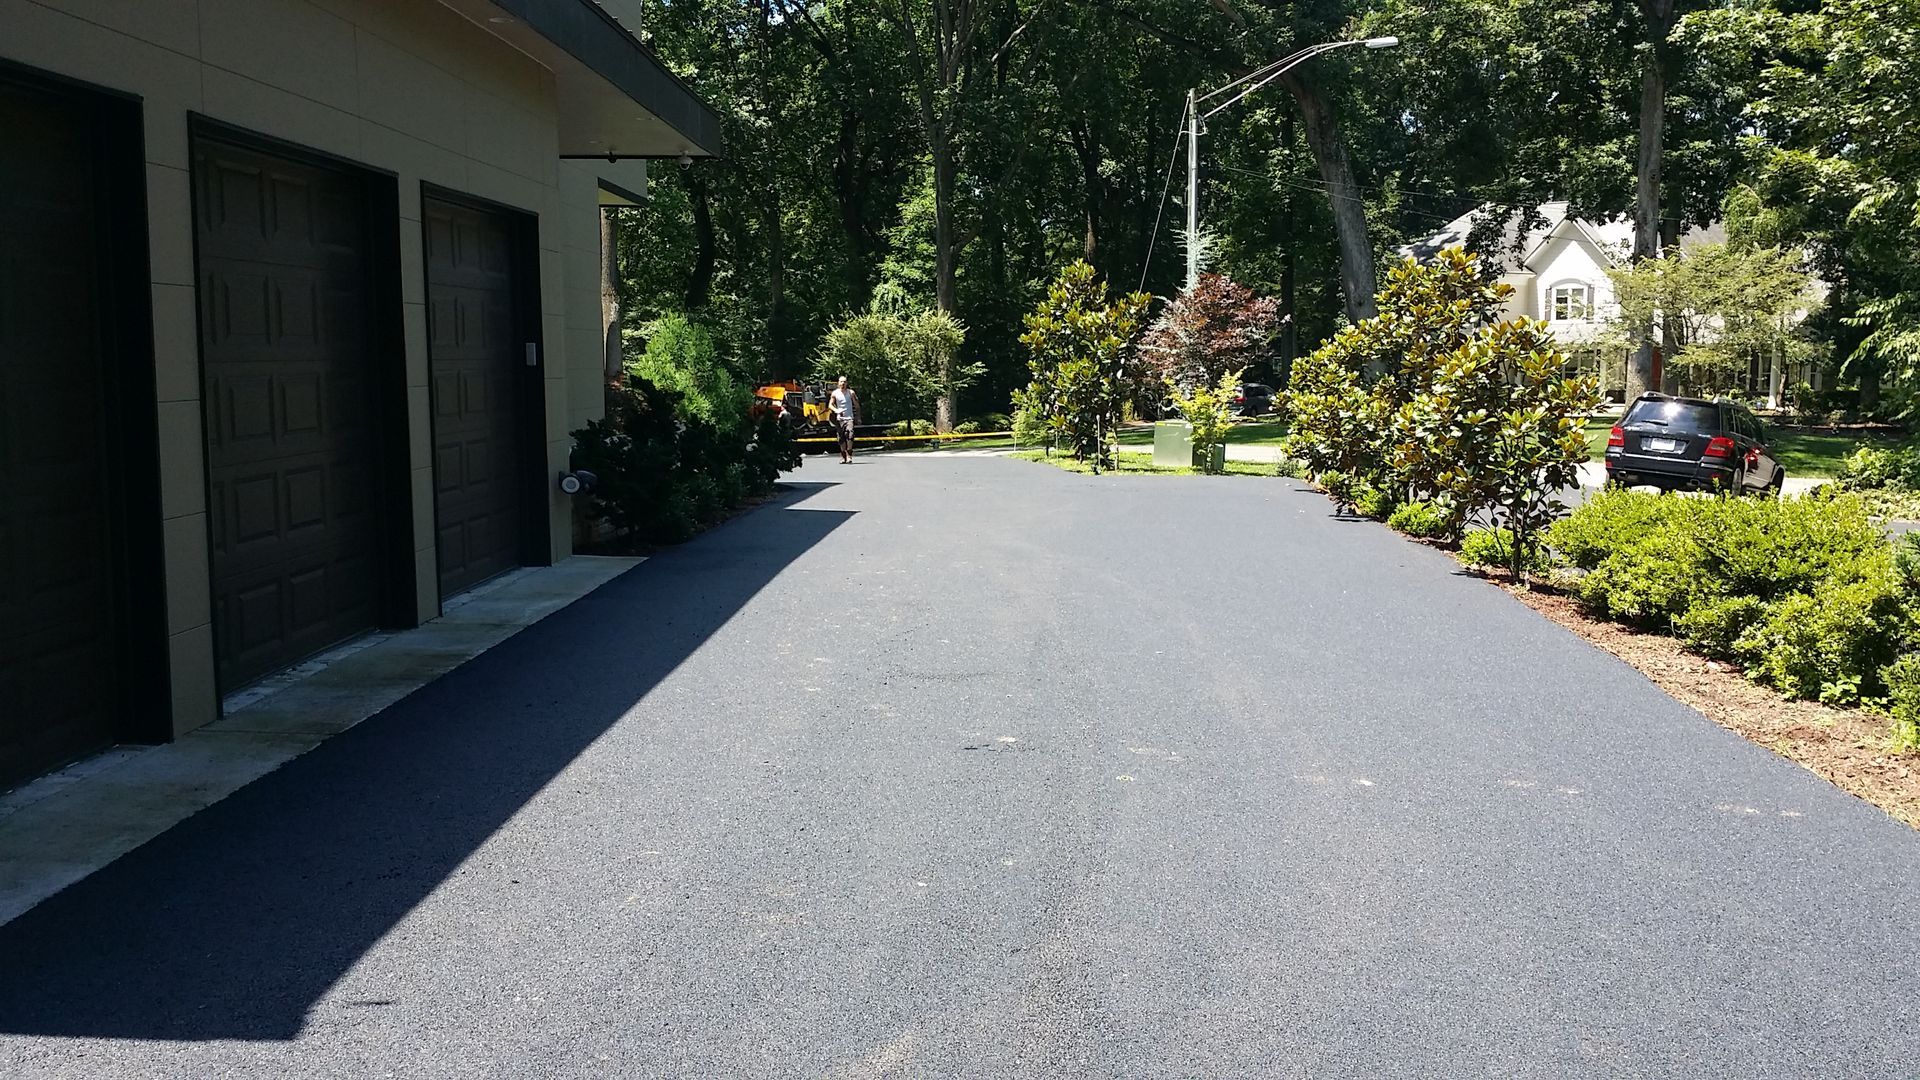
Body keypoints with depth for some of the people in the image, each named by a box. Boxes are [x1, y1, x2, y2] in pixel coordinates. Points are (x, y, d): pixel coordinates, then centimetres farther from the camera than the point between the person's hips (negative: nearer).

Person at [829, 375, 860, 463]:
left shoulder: (851, 392, 2)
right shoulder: (835, 393, 3)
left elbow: (856, 405, 10)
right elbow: (830, 405, 2)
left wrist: (858, 417, 10)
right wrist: (836, 410, -19)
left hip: (849, 418, -1)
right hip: (840, 418, 1)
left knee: (850, 435, -19)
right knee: (841, 438, 3)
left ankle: (849, 456, -19)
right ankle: (843, 457, 13)